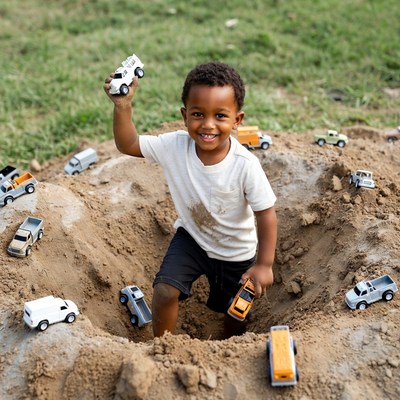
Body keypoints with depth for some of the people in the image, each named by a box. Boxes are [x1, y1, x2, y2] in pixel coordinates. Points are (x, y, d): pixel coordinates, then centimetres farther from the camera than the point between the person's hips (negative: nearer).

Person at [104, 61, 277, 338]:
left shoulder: (245, 165, -32)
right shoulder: (175, 146, -23)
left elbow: (266, 214, -24)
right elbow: (128, 145, -17)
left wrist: (264, 265, -23)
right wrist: (123, 107, -32)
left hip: (236, 252, -1)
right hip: (191, 237, 2)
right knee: (165, 291, -14)